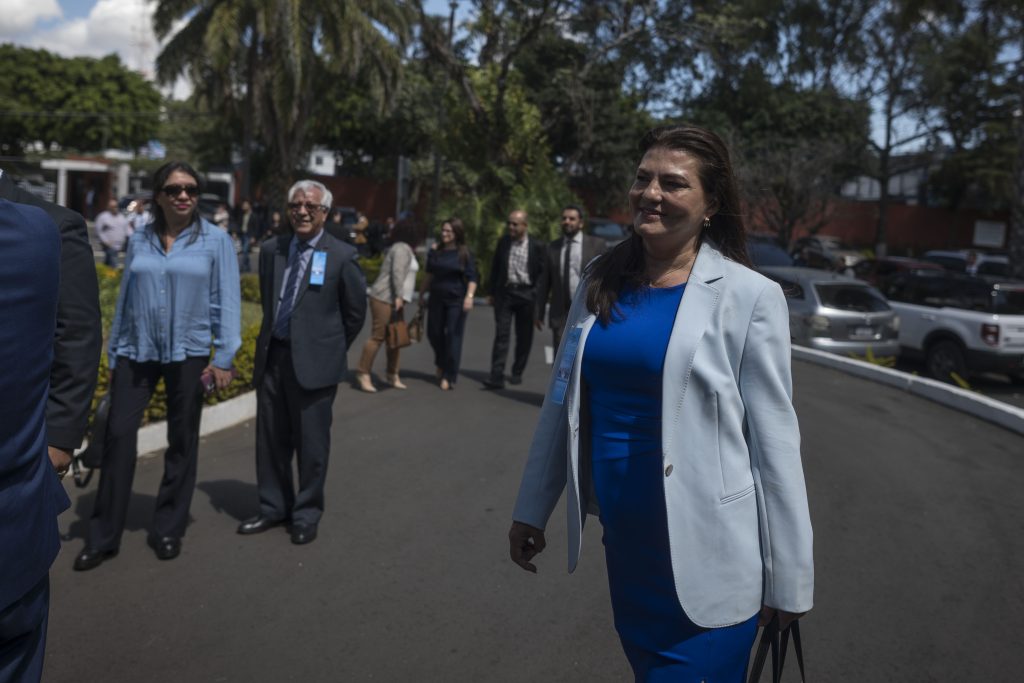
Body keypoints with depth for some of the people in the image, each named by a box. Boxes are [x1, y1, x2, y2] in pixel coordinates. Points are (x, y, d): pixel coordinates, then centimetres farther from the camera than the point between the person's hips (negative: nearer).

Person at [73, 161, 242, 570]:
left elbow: (226, 301, -4)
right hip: (136, 352, 2)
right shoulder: (139, 242, 7)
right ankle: (103, 536, 9)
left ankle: (168, 529, 23)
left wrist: (224, 356, -9)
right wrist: (114, 353, 12)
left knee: (182, 442, 7)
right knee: (119, 434, -4)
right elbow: (124, 299, 11)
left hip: (188, 354, -2)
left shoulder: (216, 241, -1)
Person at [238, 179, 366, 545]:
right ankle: (274, 507, 30)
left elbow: (355, 312, 2)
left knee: (311, 443, 4)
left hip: (313, 362, -5)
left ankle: (307, 515, 21)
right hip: (271, 356, 5)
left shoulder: (342, 255, -6)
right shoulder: (271, 250, 7)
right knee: (270, 439, 13)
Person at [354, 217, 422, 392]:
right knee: (378, 336, -10)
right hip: (384, 298, -10)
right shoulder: (402, 249, -10)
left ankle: (392, 375, 12)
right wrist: (399, 296, -26)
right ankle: (363, 374, -6)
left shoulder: (404, 249, 20)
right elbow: (397, 272, -21)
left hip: (394, 299, 10)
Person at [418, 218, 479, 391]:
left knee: (453, 336, -2)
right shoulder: (435, 251, 4)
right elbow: (430, 275, 14)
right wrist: (422, 294, 16)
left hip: (456, 300, -4)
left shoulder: (464, 253, -6)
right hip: (437, 298, 4)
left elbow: (472, 278, -8)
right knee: (434, 333, 10)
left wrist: (469, 296, -22)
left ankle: (448, 377, 7)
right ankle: (441, 362, 39)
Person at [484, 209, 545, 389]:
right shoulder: (503, 242, 4)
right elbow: (495, 267, 10)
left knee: (524, 337, 8)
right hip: (504, 293, 1)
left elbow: (542, 272, 2)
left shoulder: (536, 246, -3)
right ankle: (497, 376, -10)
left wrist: (536, 293, -6)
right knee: (501, 334, -7)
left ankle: (517, 373, 23)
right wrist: (492, 292, 9)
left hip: (526, 294, -1)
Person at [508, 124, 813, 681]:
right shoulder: (600, 281, 2)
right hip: (622, 537, 5)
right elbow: (561, 402, 7)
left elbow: (773, 440, -9)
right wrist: (532, 509, 11)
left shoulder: (748, 296, -11)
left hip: (705, 554, -4)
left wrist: (788, 575, -6)